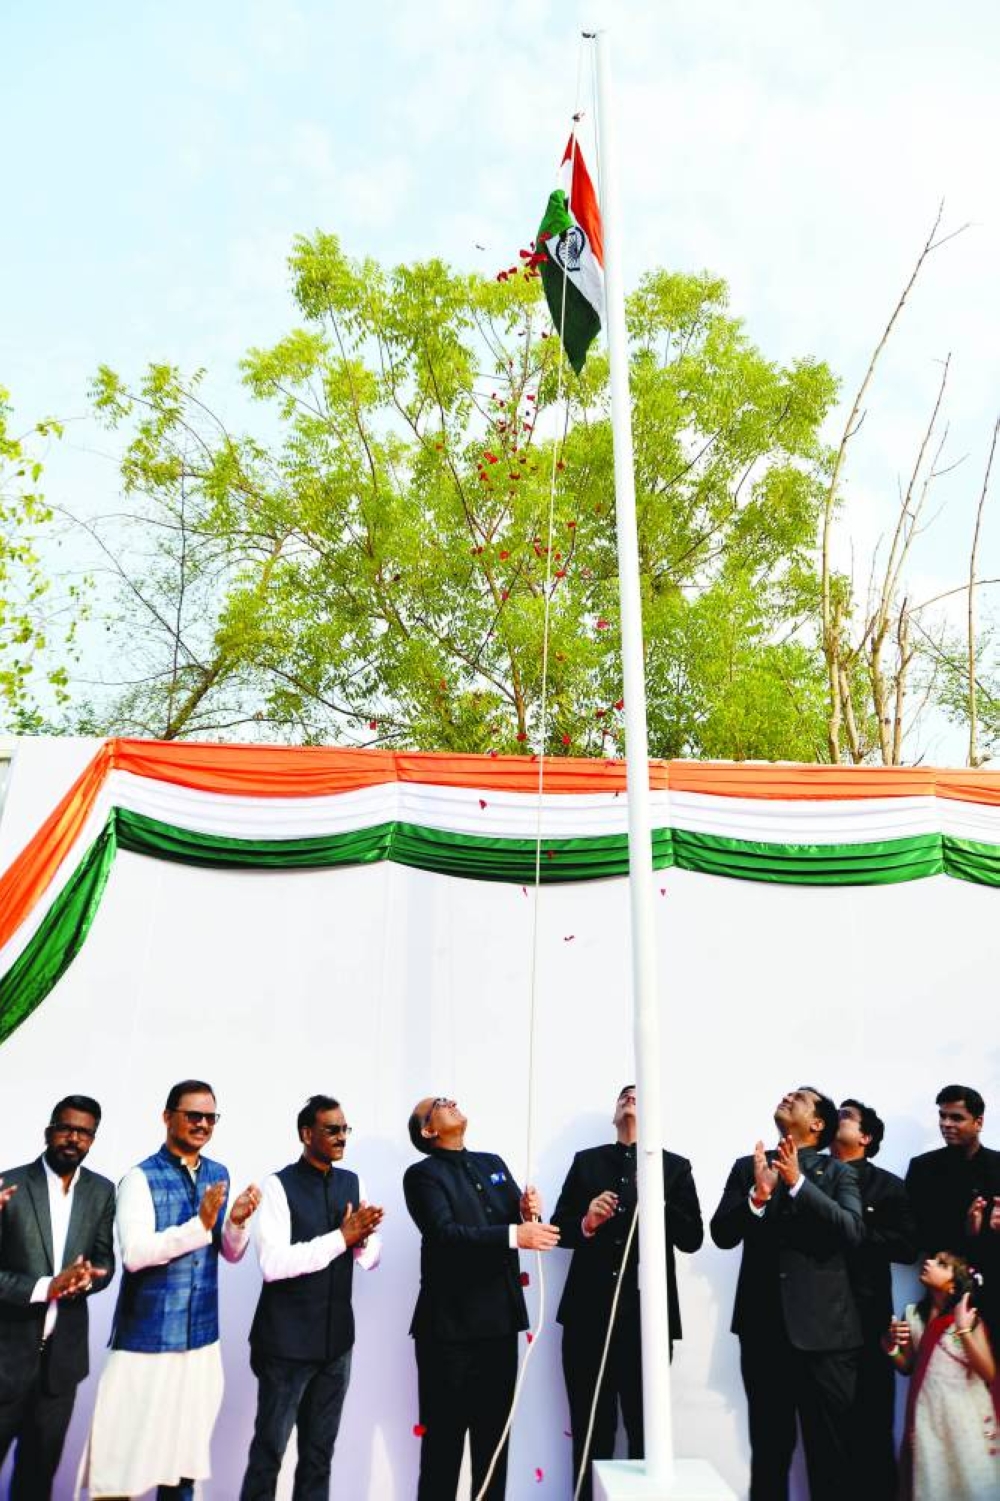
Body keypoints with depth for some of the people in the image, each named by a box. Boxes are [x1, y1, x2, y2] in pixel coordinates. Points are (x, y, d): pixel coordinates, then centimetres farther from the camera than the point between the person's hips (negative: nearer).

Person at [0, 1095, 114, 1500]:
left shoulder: (102, 1191, 0)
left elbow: (105, 1261, 5)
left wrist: (87, 1278, -17)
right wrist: (45, 1287, -23)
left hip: (63, 1352, 3)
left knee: (41, 1464, 16)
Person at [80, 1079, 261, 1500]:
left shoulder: (219, 1175, 5)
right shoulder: (141, 1177, -11)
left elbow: (232, 1253, 8)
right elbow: (134, 1254, -21)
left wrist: (238, 1221, -14)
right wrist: (200, 1224, -29)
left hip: (201, 1335, 5)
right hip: (147, 1336, -5)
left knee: (185, 1445, 16)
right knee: (126, 1447, 2)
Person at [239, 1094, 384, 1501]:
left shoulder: (352, 1183, 4)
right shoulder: (279, 1185, -13)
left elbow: (371, 1259, 5)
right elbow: (273, 1264, -22)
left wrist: (363, 1237, -17)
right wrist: (341, 1237, -24)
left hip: (336, 1338, 5)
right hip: (287, 1340, -5)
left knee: (320, 1452, 16)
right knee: (269, 1450, 7)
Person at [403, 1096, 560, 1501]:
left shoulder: (493, 1163, 13)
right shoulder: (422, 1174, -9)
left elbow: (518, 1223, 10)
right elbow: (445, 1234, -23)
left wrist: (529, 1213, -13)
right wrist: (513, 1236, -31)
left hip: (499, 1319, 6)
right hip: (451, 1324, -6)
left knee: (495, 1431, 16)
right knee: (445, 1433, 4)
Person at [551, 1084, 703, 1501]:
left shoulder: (676, 1167, 4)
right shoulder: (585, 1161, 8)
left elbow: (692, 1238, -4)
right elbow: (559, 1229, 6)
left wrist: (658, 1203, -18)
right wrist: (586, 1223, -14)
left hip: (647, 1315, -1)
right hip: (589, 1314, 1)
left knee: (646, 1430, 10)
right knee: (590, 1430, 11)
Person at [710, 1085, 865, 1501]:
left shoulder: (837, 1172, 2)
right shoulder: (747, 1167, 7)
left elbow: (853, 1231, -14)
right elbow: (722, 1234, -2)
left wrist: (798, 1182, -23)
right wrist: (757, 1194, -20)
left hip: (823, 1327, -2)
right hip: (764, 1326, 2)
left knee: (831, 1447, 6)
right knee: (769, 1445, 15)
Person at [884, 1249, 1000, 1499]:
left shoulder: (970, 1318, -9)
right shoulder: (913, 1314, 1)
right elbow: (907, 1367, 9)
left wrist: (963, 1330, -24)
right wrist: (891, 1347, -11)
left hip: (965, 1415, -3)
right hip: (927, 1414, 3)